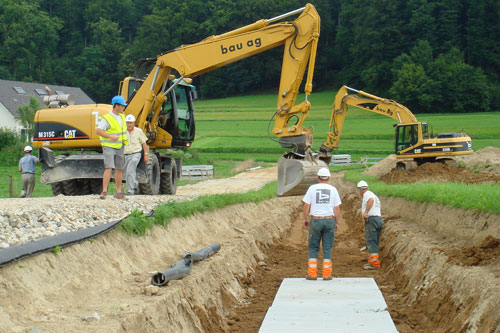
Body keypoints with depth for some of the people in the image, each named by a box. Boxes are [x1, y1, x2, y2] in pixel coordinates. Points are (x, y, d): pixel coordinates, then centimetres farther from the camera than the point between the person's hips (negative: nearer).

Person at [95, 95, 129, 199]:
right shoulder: (107, 118, -14)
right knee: (109, 168, -17)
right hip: (109, 147, -7)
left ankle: (118, 192, 15)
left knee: (119, 170, 8)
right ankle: (104, 191, -17)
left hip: (120, 147, 7)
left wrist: (125, 138, 16)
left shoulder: (121, 117, 12)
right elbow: (98, 130, -22)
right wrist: (111, 136, -28)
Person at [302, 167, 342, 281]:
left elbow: (306, 205, -2)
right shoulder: (333, 189, 3)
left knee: (313, 248, 7)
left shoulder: (312, 188, 1)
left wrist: (305, 219, 10)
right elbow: (337, 208, 1)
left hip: (315, 220, -1)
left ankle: (312, 274, 2)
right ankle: (326, 274, 3)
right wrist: (336, 222, 10)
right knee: (327, 248, 5)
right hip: (329, 220, 1)